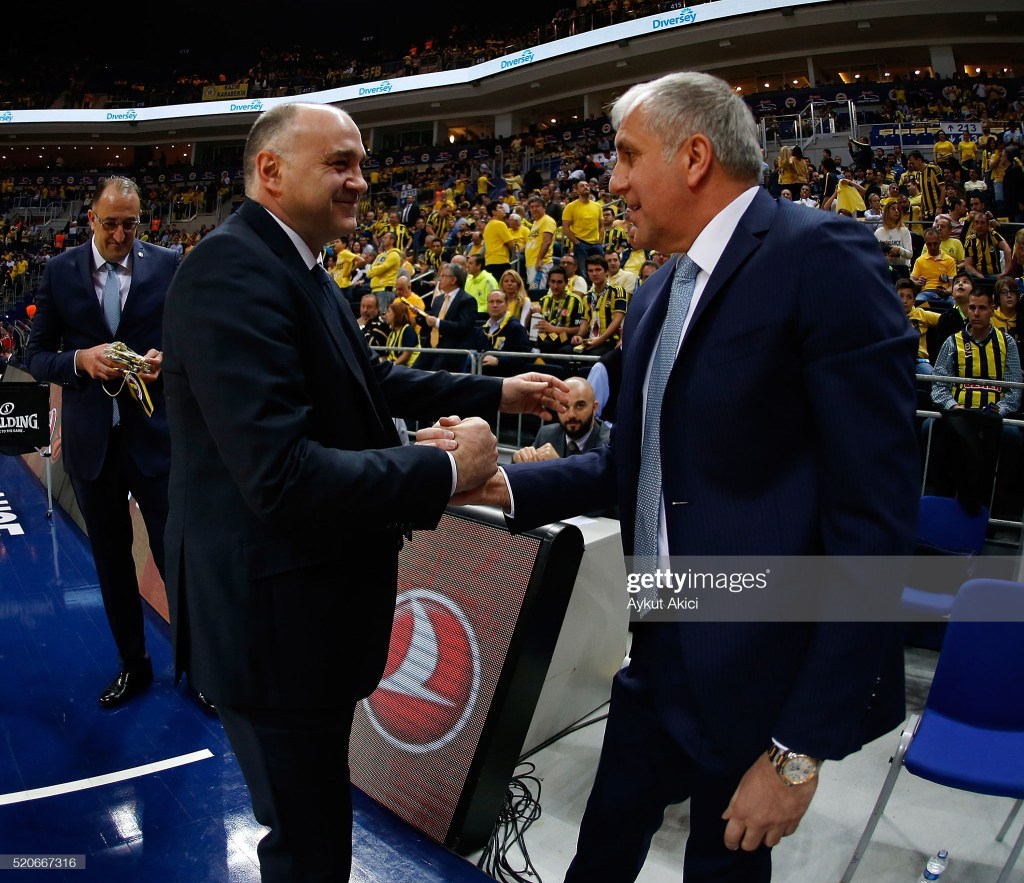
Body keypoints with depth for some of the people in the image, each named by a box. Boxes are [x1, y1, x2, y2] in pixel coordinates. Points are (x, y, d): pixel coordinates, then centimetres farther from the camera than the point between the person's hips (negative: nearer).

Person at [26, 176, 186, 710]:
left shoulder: (168, 265, -1)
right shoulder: (59, 272, 2)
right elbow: (36, 356, 4)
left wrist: (165, 358, -16)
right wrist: (80, 360, -16)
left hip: (156, 432, -2)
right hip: (91, 439, 2)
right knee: (110, 557, 14)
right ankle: (132, 663, 31)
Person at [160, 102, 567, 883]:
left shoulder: (295, 267, 8)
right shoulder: (235, 271, -23)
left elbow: (372, 380, 18)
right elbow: (284, 476, -32)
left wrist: (497, 393, 14)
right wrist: (446, 468, -23)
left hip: (306, 598, 10)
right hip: (273, 616, -10)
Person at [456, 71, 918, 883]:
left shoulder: (821, 259, -17)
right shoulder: (656, 296, 10)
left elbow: (874, 517, -21)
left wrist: (803, 743, -20)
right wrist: (509, 487, -3)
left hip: (760, 675, -7)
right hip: (659, 652, 7)